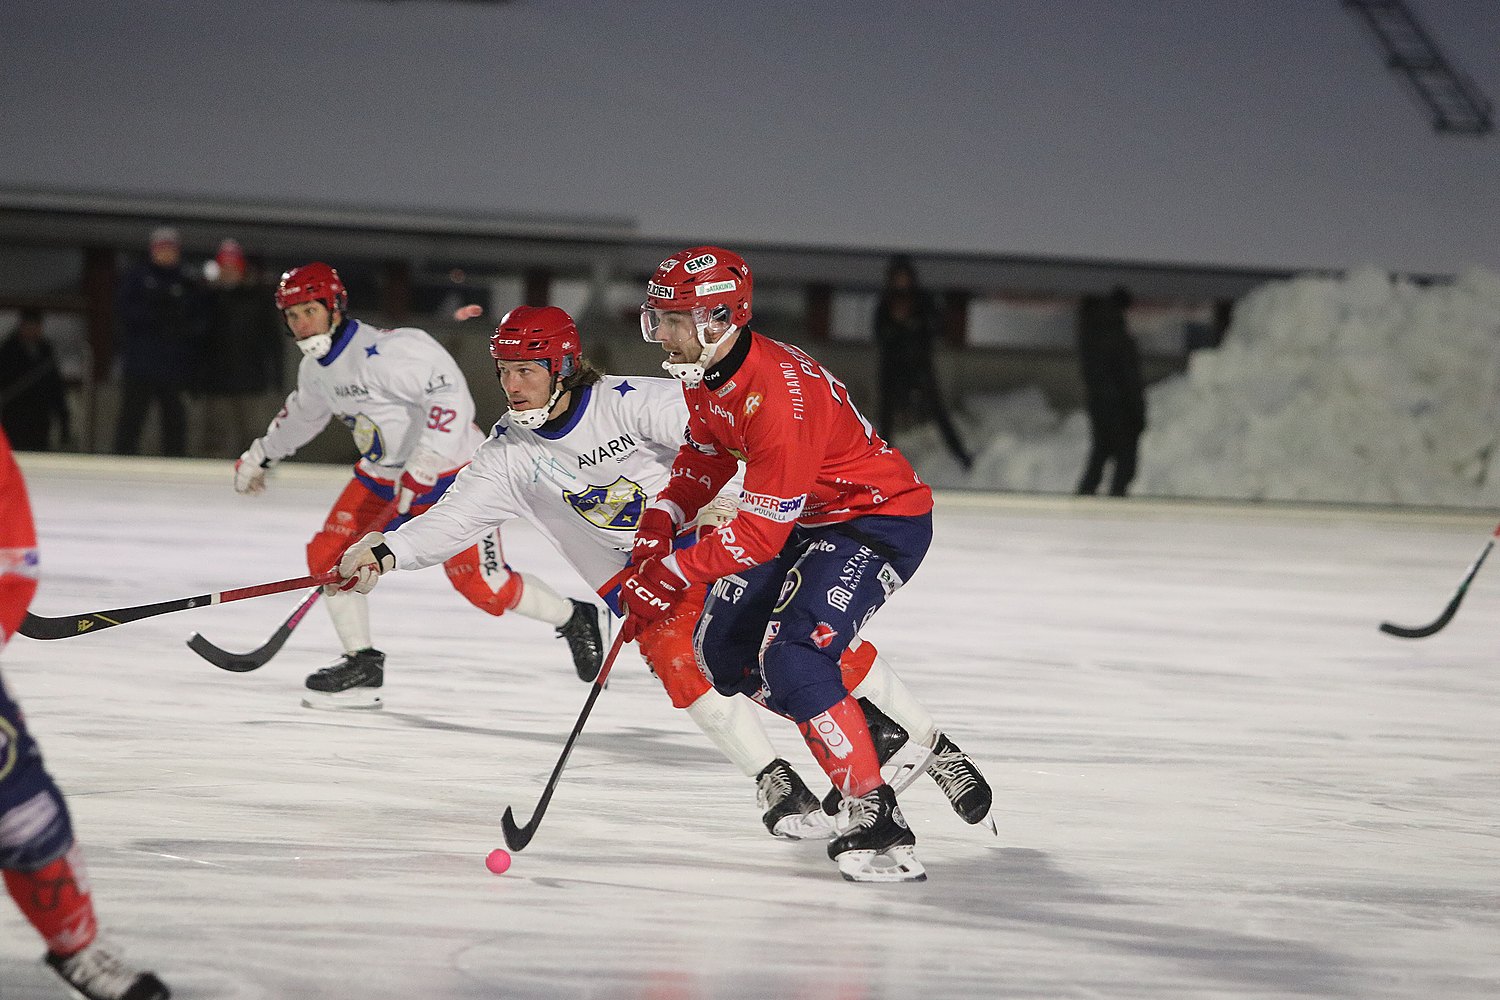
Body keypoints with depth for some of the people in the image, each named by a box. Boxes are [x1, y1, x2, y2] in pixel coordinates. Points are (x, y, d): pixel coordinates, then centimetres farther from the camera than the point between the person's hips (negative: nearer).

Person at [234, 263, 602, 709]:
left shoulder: (385, 350, -26)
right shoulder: (316, 369, 4)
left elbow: (450, 392, -35)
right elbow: (303, 413, 27)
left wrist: (425, 463, -39)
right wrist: (260, 455, 36)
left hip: (450, 470, -9)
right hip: (383, 474, 9)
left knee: (480, 584, -11)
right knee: (328, 555, -4)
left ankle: (573, 619, 12)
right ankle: (362, 666, 6)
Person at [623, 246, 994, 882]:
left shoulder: (777, 393, -33)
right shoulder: (704, 374, -3)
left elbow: (762, 531, -31)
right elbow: (706, 453, 16)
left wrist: (674, 576, -27)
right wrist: (660, 522, 1)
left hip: (883, 519, -11)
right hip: (811, 518, 11)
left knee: (792, 655, -27)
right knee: (722, 649, 10)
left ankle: (876, 818, -23)